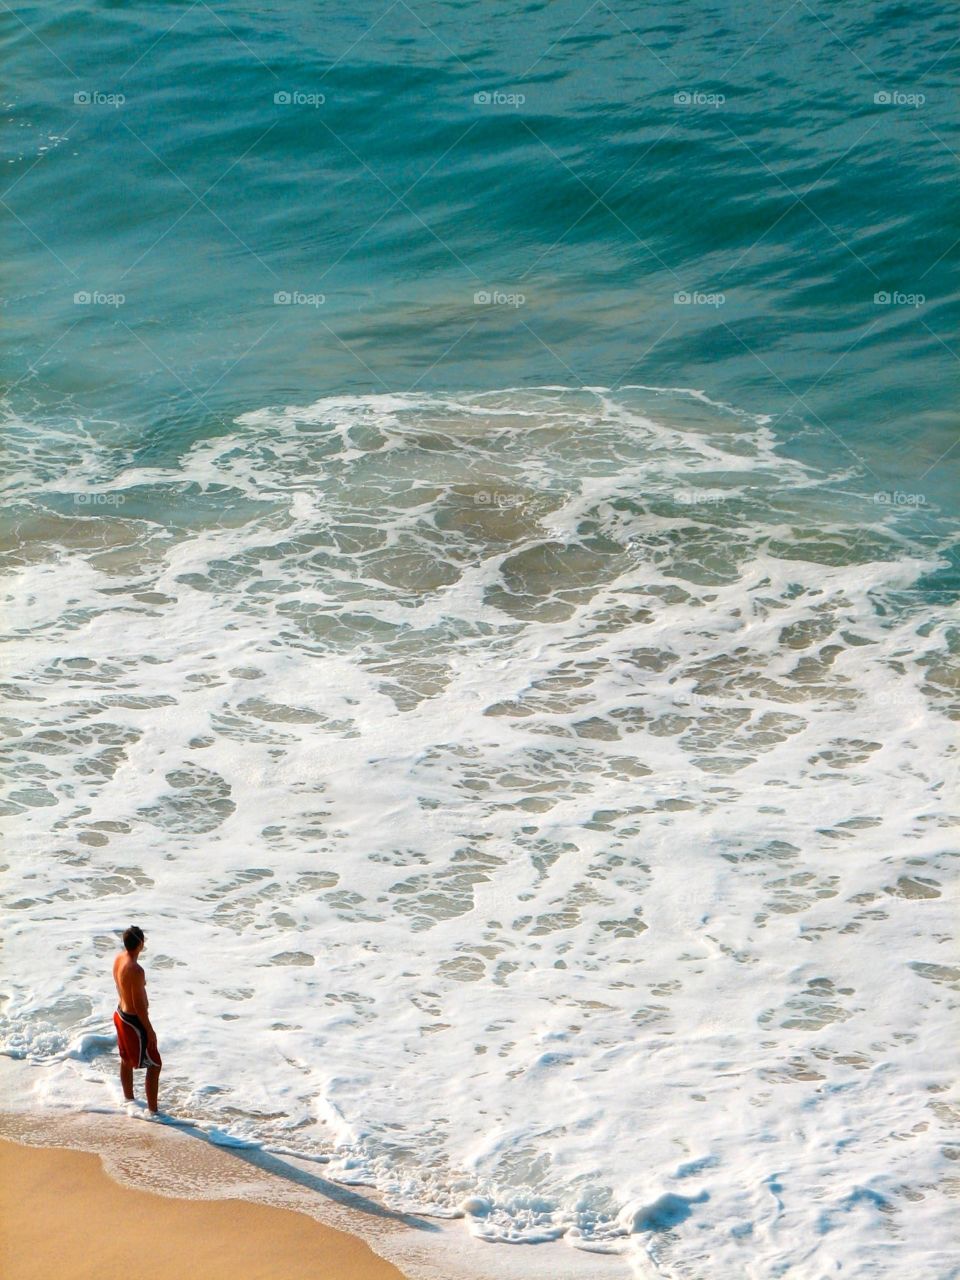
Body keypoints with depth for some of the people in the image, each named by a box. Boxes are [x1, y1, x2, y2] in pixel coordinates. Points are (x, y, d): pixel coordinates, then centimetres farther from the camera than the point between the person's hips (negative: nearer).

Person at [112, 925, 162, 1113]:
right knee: (154, 1066, 2)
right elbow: (139, 1005, -25)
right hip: (134, 1022, -9)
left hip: (120, 1014, 9)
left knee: (127, 1061, 26)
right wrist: (150, 1030, -16)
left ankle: (129, 1099, 43)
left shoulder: (119, 959, -3)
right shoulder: (135, 970, -31)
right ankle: (153, 1111, 7)